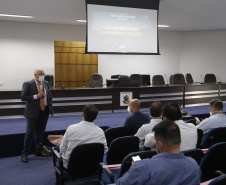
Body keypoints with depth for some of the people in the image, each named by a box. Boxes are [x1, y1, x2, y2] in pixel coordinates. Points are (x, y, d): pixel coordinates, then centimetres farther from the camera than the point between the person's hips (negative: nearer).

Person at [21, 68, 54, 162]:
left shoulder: (45, 83, 10)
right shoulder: (28, 84, -7)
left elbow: (49, 96, 18)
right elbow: (23, 97, -13)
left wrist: (50, 107, 9)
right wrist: (36, 96, -20)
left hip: (44, 111, 5)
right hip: (33, 112, -5)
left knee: (40, 132, 13)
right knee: (30, 133, -2)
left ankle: (39, 151, 26)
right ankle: (25, 154, 7)